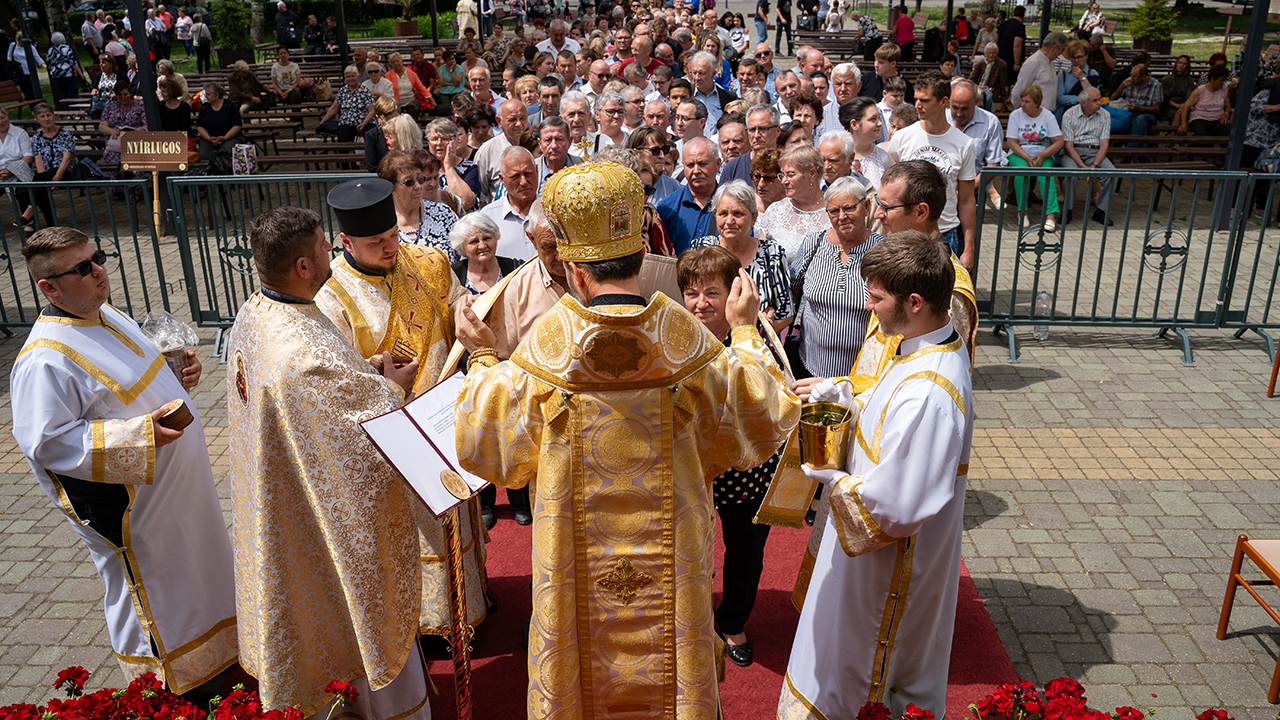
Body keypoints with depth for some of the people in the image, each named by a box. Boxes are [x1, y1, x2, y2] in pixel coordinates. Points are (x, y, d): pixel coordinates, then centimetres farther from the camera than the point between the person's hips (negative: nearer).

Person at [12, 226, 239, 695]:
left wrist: (177, 373, -2)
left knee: (186, 574, 26)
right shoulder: (44, 361, -26)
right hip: (135, 509, -9)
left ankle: (211, 660, 47)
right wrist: (137, 435, -30)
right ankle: (165, 688, 31)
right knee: (150, 592, 10)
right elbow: (47, 443, -24)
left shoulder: (105, 315, 3)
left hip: (175, 484, 9)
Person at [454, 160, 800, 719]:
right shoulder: (684, 337, -15)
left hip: (580, 562, -1)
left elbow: (484, 440, -4)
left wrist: (481, 356, 10)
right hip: (669, 565, 1)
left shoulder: (547, 345, -18)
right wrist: (745, 332, 11)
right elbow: (765, 416, -1)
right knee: (666, 664, 23)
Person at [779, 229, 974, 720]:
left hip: (892, 563, -9)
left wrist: (832, 480, -19)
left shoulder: (929, 394, -37)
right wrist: (847, 397, 1)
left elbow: (897, 504, -34)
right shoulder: (935, 348, -5)